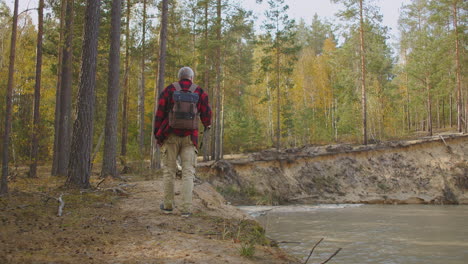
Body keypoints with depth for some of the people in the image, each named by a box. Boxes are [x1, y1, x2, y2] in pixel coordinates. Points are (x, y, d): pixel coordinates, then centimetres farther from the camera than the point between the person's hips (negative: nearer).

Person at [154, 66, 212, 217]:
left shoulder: (169, 90, 0)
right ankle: (186, 209, -4)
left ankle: (168, 205, 17)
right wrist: (207, 124, 27)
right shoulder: (200, 93, 1)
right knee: (188, 172, 2)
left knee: (169, 170, 11)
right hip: (190, 138, 0)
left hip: (170, 137, 0)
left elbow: (160, 113, -2)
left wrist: (157, 134, 8)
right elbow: (206, 115, 3)